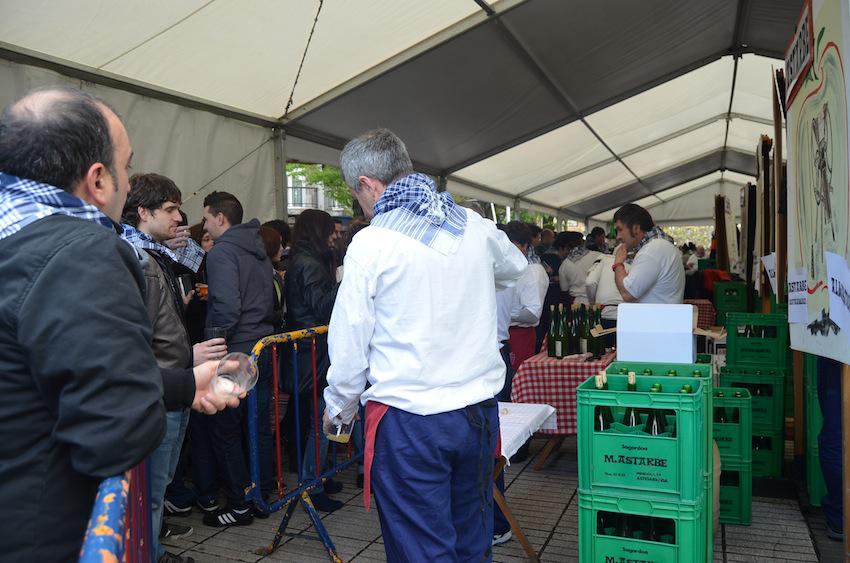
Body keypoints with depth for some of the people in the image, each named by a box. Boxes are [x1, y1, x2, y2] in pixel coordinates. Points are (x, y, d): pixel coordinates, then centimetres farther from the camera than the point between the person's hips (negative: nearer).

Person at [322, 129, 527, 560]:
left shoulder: (372, 243, -11)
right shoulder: (476, 226, 4)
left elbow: (350, 342, -7)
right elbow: (516, 268, 25)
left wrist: (338, 410, 9)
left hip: (408, 422, -5)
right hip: (479, 409, 5)